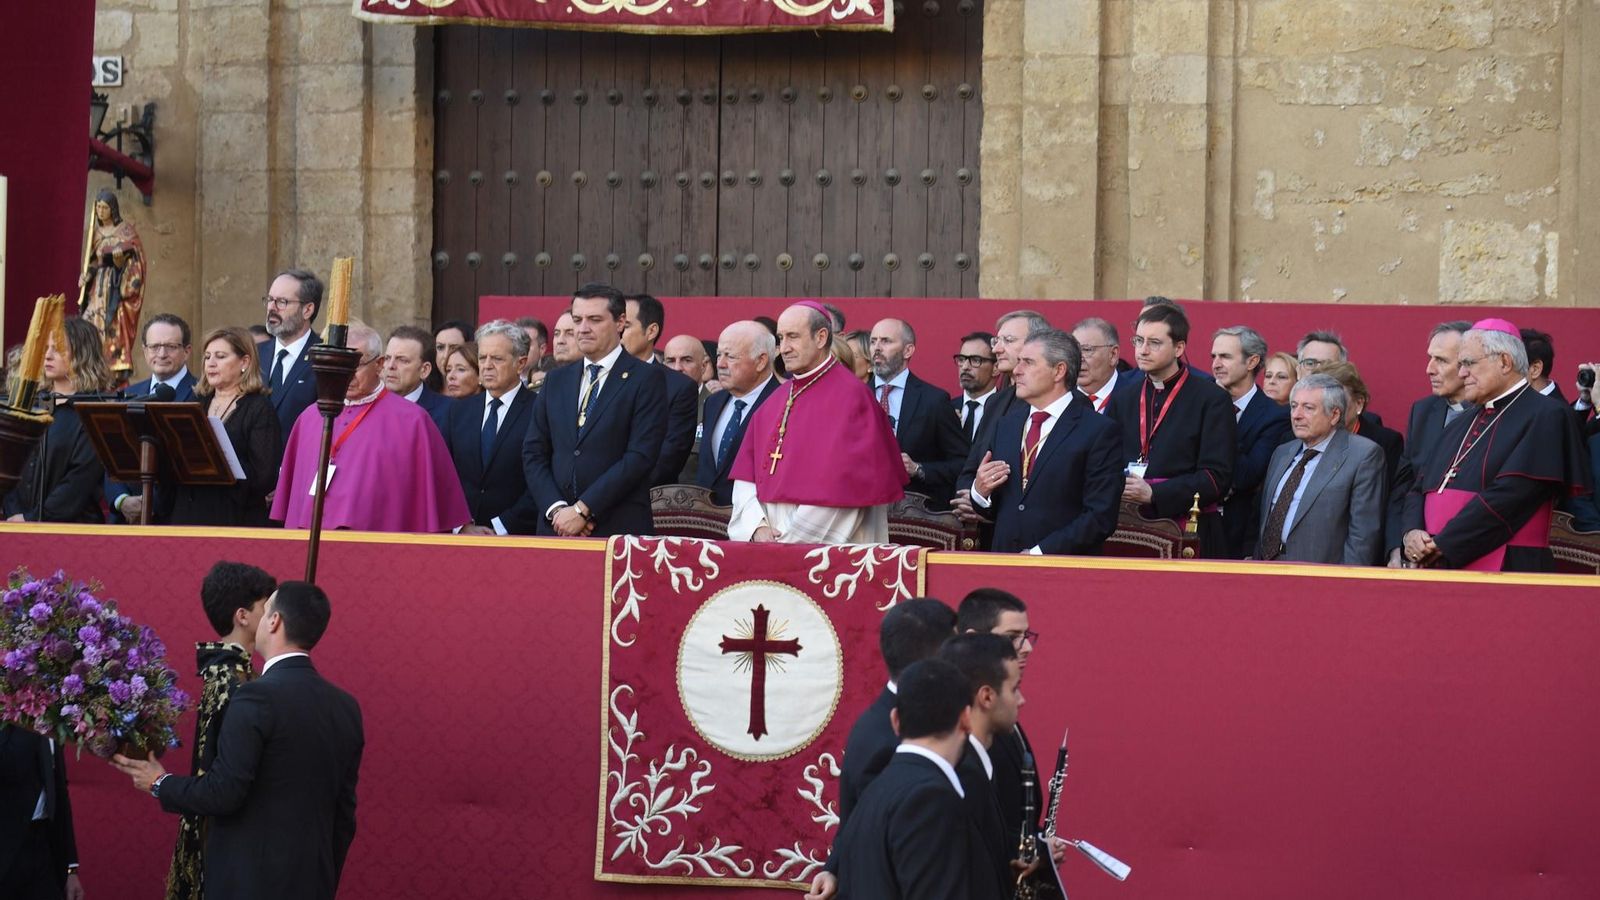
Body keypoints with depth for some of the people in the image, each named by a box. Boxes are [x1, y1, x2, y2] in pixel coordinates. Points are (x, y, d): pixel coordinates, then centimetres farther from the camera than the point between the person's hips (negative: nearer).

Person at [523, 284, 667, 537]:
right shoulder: (556, 381, 14)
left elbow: (640, 456, -11)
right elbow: (533, 453, 10)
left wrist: (583, 509, -14)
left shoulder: (648, 379, -2)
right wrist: (556, 509, -6)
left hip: (620, 528, -4)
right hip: (556, 526, 4)